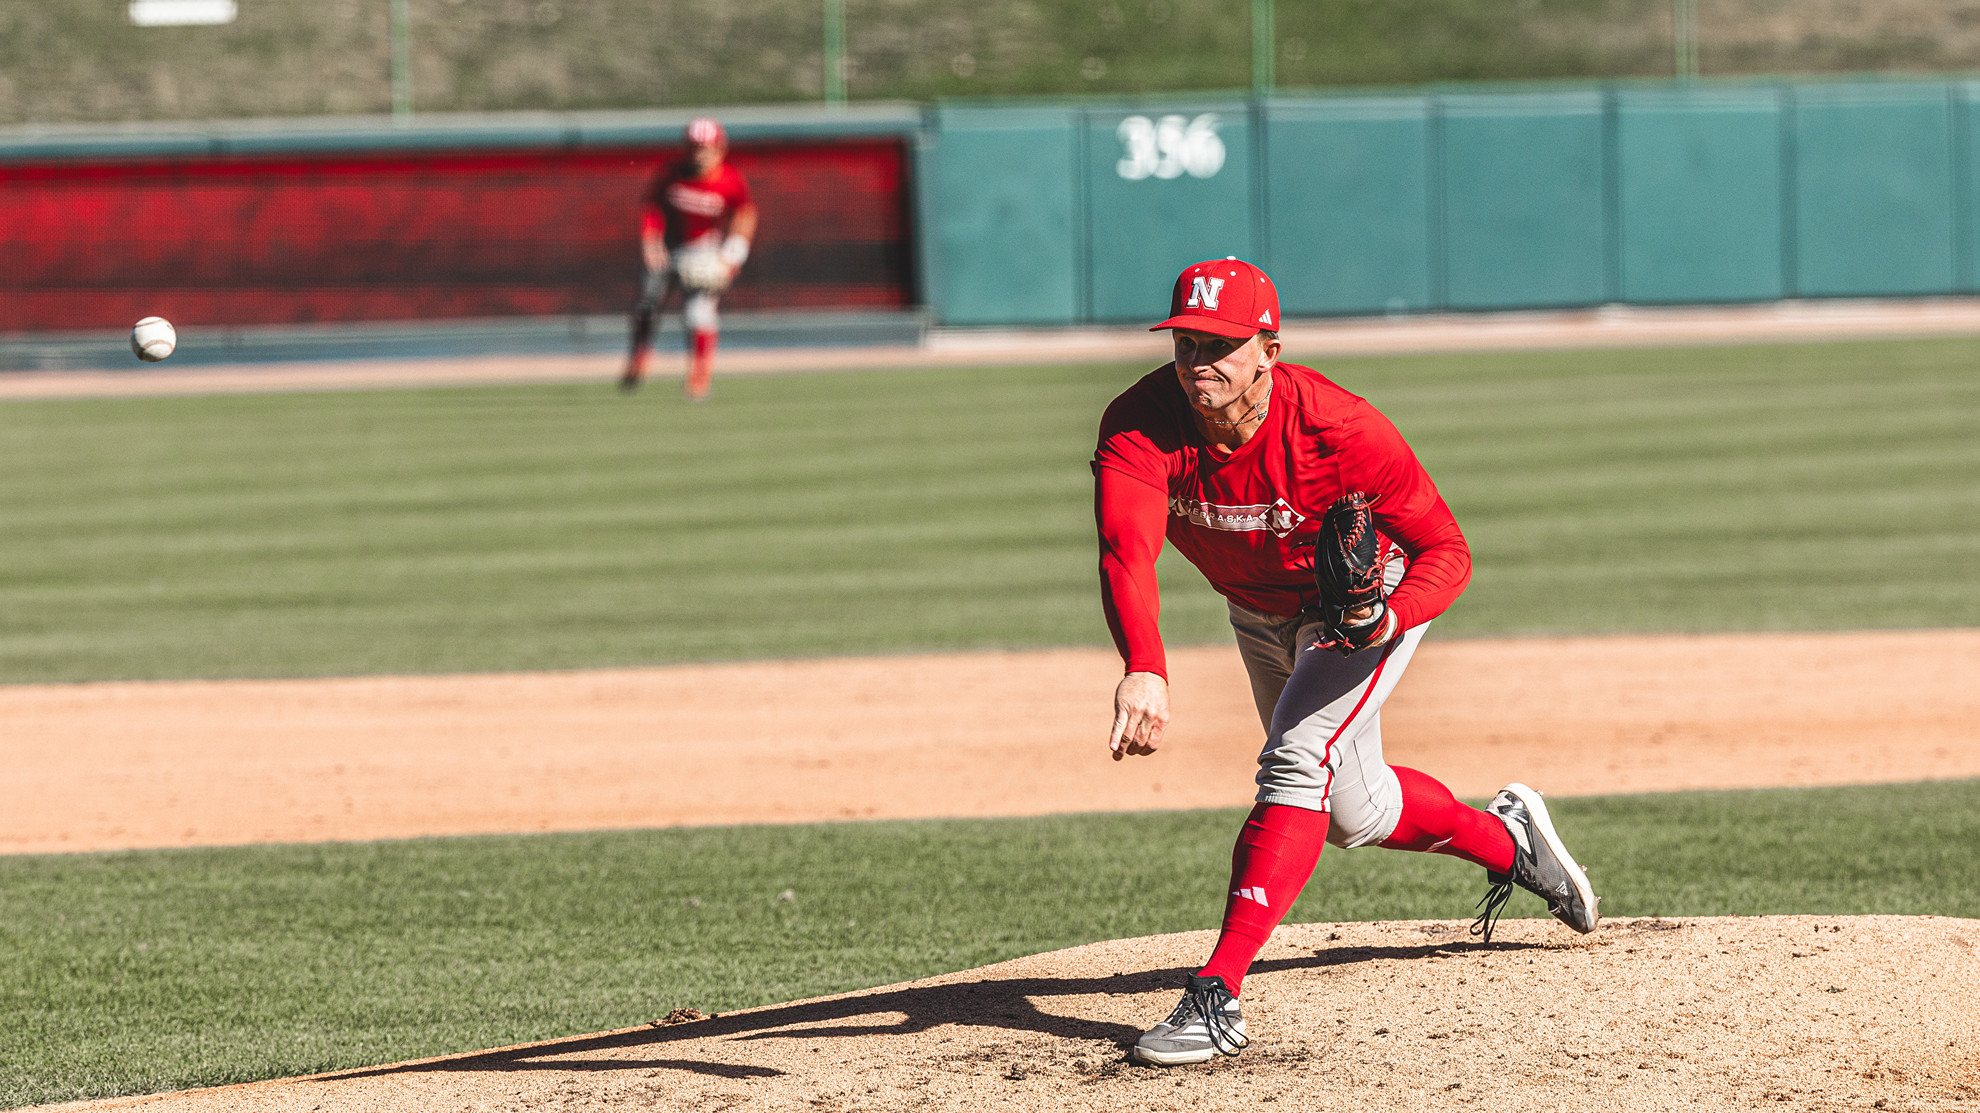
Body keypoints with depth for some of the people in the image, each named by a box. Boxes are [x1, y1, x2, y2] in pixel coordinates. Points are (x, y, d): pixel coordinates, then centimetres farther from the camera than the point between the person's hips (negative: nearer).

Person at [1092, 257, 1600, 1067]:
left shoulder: (1340, 430, -35)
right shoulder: (1140, 426, -31)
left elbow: (1446, 551, -26)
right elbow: (1126, 549, -47)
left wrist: (1388, 620, -48)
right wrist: (1144, 671, -65)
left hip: (1370, 597, -5)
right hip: (1259, 615, 5)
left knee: (1297, 758, -27)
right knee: (1353, 812, 19)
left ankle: (1218, 993, -32)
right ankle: (1505, 839, 48)